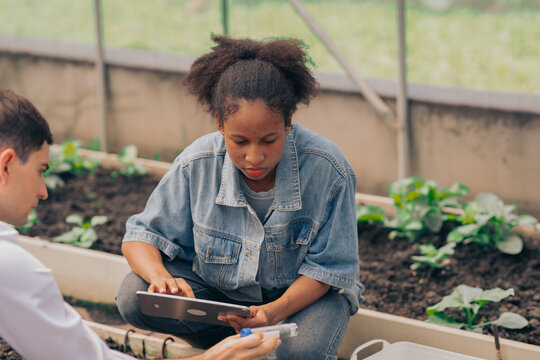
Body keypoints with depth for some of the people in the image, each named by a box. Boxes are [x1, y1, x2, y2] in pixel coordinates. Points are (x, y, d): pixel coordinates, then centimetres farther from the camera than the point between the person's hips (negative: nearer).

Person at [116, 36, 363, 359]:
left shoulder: (328, 170, -24)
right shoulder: (197, 165, -18)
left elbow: (327, 266, -17)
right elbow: (141, 236, -9)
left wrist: (274, 312, -36)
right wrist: (161, 277, -34)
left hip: (304, 292, -2)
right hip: (217, 287, 3)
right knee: (133, 299, -23)